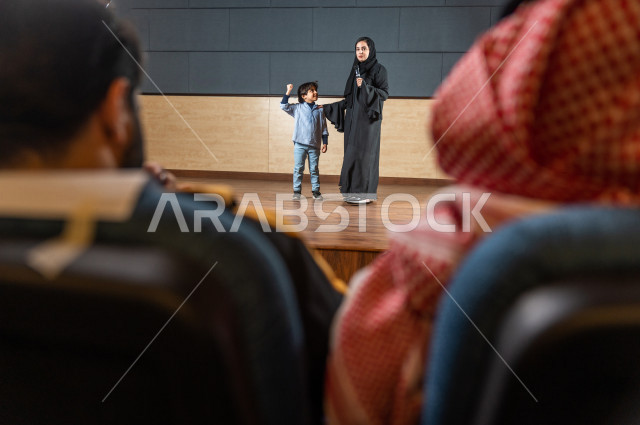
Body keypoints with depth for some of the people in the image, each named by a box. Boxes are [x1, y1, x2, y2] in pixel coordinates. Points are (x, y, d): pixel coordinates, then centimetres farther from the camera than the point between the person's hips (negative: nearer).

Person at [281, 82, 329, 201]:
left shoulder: (319, 110, 8)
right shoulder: (298, 108, 5)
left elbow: (324, 128, 10)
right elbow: (284, 106, -3)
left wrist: (325, 143, 6)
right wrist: (288, 92, -10)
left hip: (314, 146, 1)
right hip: (300, 144, -1)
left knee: (314, 169, 6)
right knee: (298, 168, 1)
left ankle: (316, 191, 14)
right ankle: (297, 191, 8)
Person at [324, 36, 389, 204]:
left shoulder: (379, 69, -4)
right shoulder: (356, 69, 15)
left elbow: (385, 94, -10)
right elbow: (350, 98, 16)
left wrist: (365, 87, -23)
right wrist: (329, 107, 13)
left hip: (369, 118, -7)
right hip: (353, 118, 7)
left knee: (365, 153, -7)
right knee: (352, 153, 5)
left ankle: (367, 192, -1)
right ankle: (355, 191, 11)